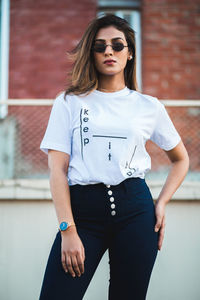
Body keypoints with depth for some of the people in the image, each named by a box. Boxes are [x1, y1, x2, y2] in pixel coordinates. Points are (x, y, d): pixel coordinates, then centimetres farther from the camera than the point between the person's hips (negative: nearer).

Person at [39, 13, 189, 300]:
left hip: (135, 209, 1)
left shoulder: (148, 106, 10)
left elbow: (181, 159, 23)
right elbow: (58, 169, -2)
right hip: (83, 209, -1)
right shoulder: (69, 102, 6)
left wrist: (161, 204, 8)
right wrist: (68, 230, -11)